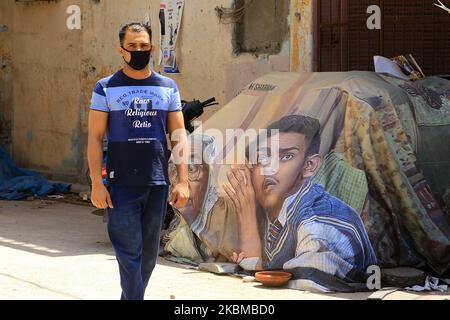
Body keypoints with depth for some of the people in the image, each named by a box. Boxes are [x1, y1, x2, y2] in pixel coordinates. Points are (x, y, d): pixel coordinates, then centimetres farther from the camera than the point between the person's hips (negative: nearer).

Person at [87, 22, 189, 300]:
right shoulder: (107, 88, 1)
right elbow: (95, 138, -1)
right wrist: (97, 184, -9)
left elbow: (179, 136, 9)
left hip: (157, 184, 3)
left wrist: (183, 181, 0)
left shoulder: (168, 87, 9)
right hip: (122, 184, -3)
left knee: (149, 252, 10)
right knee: (129, 251, -7)